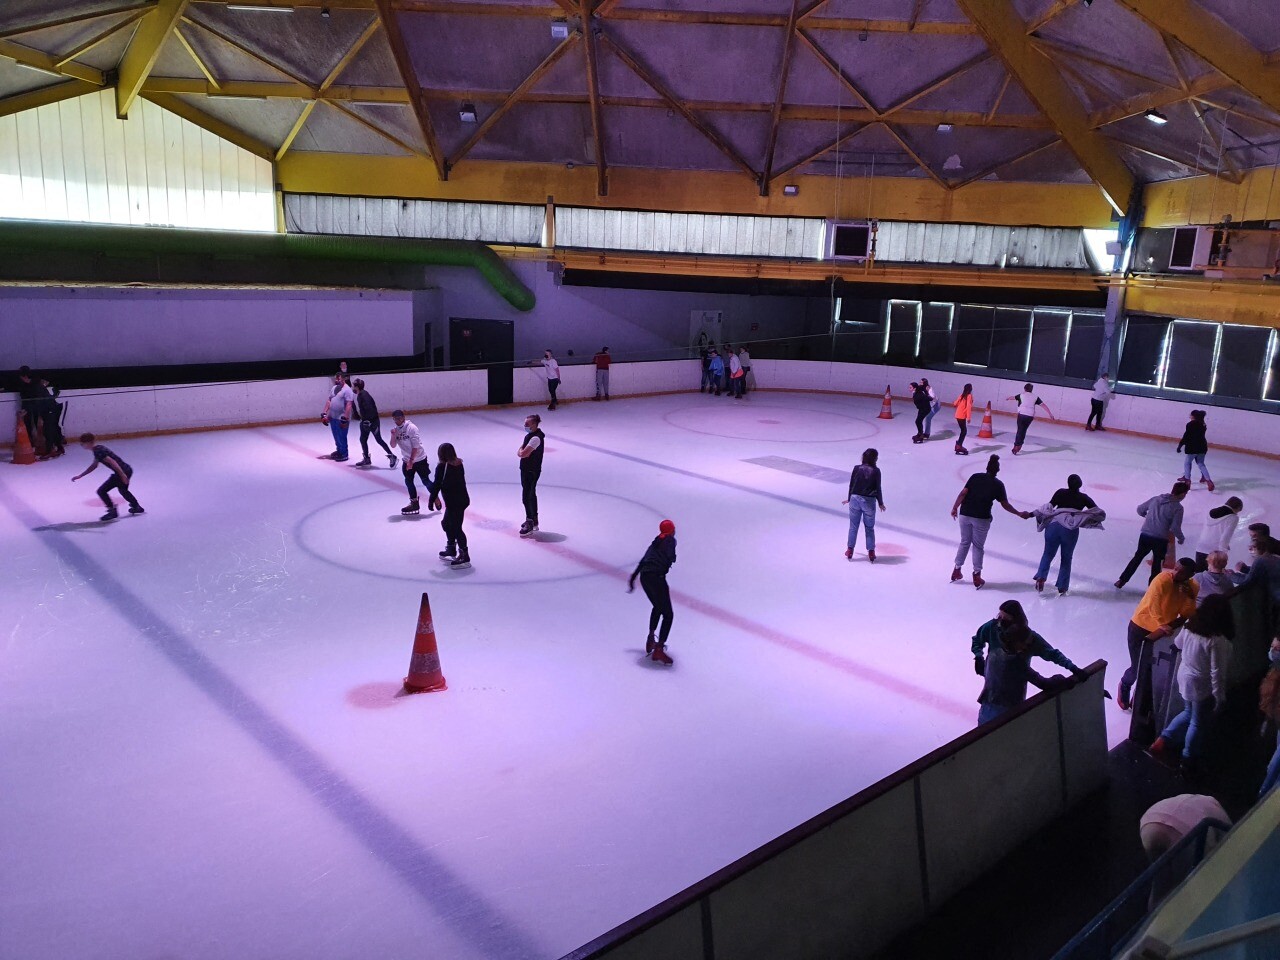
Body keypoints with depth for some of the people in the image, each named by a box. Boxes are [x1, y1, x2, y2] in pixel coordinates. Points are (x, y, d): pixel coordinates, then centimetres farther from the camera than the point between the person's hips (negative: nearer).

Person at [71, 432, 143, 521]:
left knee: (101, 491, -1)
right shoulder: (98, 449, 16)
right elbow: (94, 466, 27)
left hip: (122, 472, -10)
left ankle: (112, 511, 9)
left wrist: (122, 475, -25)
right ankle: (137, 507, 47)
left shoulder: (97, 451, -15)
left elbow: (112, 462, -23)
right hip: (127, 470, 10)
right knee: (123, 490, 34)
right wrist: (80, 476, 29)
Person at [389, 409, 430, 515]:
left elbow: (415, 446, -20)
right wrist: (393, 435, -18)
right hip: (407, 460, 7)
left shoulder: (411, 427, -19)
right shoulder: (396, 429, 2)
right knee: (408, 481, 8)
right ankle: (414, 503, 19)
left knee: (425, 480, -1)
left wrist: (411, 461, -20)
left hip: (419, 459, -7)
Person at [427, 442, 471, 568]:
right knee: (446, 523, 24)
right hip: (463, 499, 9)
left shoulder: (442, 467, -15)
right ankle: (451, 549, 34)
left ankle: (464, 556, -6)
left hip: (454, 503, -9)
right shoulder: (459, 464, 7)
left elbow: (437, 485, -14)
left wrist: (432, 499, -3)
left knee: (456, 527, -5)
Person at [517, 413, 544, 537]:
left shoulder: (536, 438, -23)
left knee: (527, 497, -8)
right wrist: (521, 451, 1)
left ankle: (530, 526, 0)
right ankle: (533, 521, 35)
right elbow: (521, 451, 20)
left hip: (532, 471, -11)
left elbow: (524, 453, -27)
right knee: (531, 495, 21)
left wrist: (520, 451, -8)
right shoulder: (530, 435, 10)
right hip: (526, 469, 11)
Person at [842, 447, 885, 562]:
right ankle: (871, 553, 15)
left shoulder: (857, 468, -4)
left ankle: (850, 551, 19)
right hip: (869, 501, -1)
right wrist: (881, 503, 8)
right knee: (870, 528, 11)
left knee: (853, 526, 12)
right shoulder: (876, 471, -9)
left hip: (855, 499, 1)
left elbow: (851, 485, 2)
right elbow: (878, 488, -4)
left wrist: (849, 499, 16)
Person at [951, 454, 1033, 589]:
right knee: (978, 546, 11)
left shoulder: (975, 477, 5)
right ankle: (977, 576, 14)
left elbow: (963, 493, -3)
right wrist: (1019, 514, 17)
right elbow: (1005, 505, 5)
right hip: (981, 518, -2)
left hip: (965, 514, 2)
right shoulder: (998, 485, 1)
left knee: (964, 543, 19)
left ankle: (957, 571, 25)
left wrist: (955, 508, 3)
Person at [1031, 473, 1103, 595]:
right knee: (1066, 559, 15)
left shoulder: (1061, 492, 7)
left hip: (1054, 527, 0)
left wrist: (1032, 514, 7)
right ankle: (1062, 588, 13)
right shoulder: (1084, 497, 8)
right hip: (1071, 531, 0)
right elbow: (1099, 513, 4)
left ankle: (1041, 577, -6)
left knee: (1048, 554, 14)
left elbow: (1049, 507, 0)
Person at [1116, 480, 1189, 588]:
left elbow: (1140, 509, 13)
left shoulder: (1155, 499, 3)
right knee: (1157, 562, 16)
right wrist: (1181, 538, 5)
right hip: (1161, 540, -4)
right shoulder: (1178, 507, -11)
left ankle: (1122, 580, 18)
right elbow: (1175, 528, -14)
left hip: (1145, 535, 4)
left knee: (1137, 557, 18)